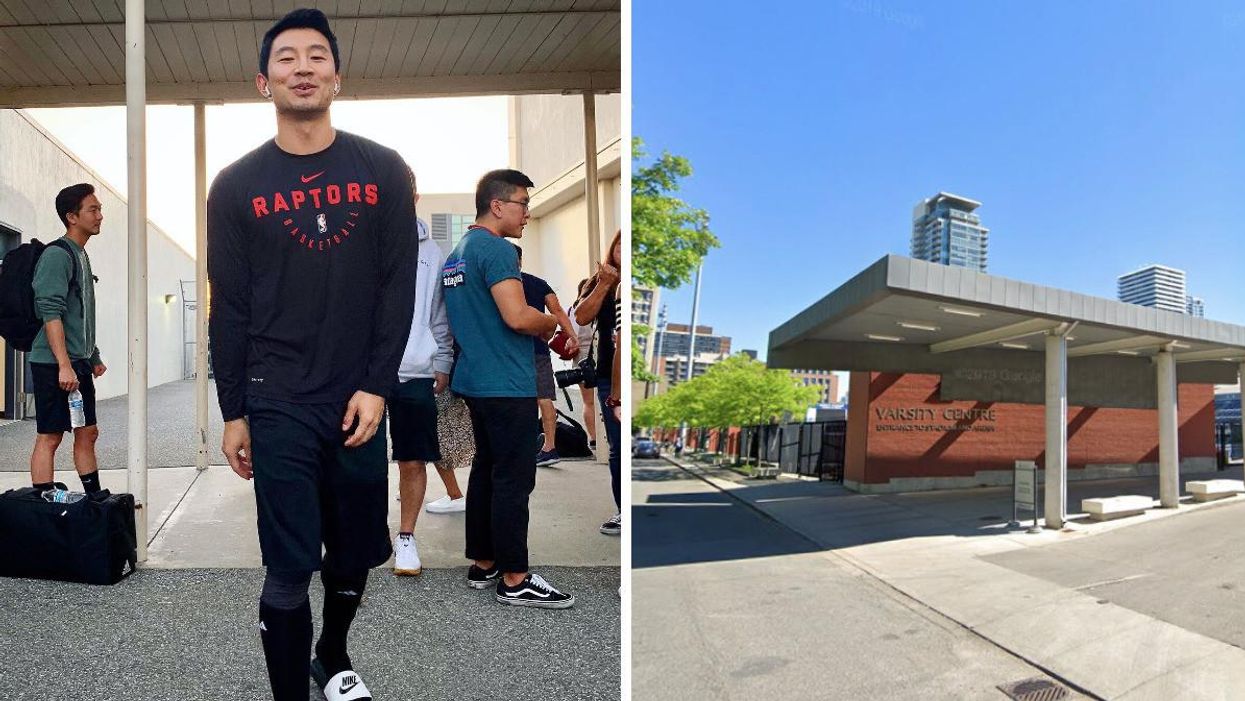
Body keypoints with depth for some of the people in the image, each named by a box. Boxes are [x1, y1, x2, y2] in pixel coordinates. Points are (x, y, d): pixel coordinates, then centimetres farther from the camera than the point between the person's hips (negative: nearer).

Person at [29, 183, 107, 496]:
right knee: (49, 437, -5)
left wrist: (93, 358, 24)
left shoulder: (81, 256, 17)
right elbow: (50, 312, -19)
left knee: (87, 433, 11)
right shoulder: (57, 254, -10)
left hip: (79, 363, 9)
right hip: (55, 364, -9)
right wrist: (64, 365, -23)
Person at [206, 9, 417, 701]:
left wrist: (376, 386, -7)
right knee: (288, 572, 0)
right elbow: (229, 308, 2)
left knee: (354, 555, 16)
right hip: (279, 407, -1)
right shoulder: (237, 185, 1)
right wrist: (233, 413, 1)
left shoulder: (383, 170, 2)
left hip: (360, 400, 2)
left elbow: (399, 286, -1)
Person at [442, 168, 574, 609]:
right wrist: (550, 324, -4)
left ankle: (482, 564, 23)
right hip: (506, 384, -10)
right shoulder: (495, 248, -14)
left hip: (476, 381, 10)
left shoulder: (457, 253, 17)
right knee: (514, 480, -4)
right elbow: (517, 317, -24)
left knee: (485, 471, 15)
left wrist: (534, 329, 21)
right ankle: (514, 580, 4)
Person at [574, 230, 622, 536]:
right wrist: (604, 284, -10)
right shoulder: (601, 280, 9)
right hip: (610, 376, 3)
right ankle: (623, 511, 21)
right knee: (617, 449, 9)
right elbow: (582, 317, -3)